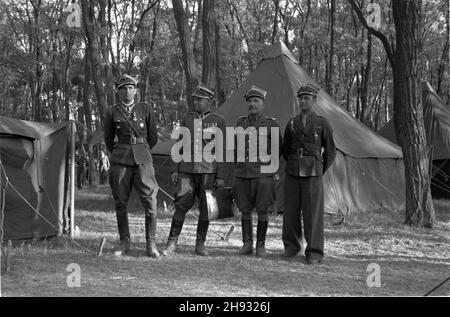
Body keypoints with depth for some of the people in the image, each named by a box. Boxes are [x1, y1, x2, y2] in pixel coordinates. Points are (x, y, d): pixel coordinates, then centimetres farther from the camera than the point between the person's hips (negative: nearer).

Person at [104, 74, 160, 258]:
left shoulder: (145, 109, 7)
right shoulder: (112, 112, 7)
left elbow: (153, 137, 14)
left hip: (143, 160, -1)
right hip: (120, 161, 1)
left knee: (150, 202, -8)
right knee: (120, 203, 3)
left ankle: (151, 244, -1)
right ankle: (124, 242, 14)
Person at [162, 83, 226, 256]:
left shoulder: (218, 121, 2)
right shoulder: (187, 118, 9)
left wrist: (221, 176, -5)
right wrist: (175, 170, 4)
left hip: (208, 171, -1)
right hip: (187, 170, 1)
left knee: (205, 208, 4)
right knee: (181, 206, -4)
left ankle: (200, 244, 14)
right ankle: (172, 244, 1)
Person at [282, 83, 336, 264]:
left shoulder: (323, 124, 2)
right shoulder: (291, 124, 9)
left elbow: (330, 152, 7)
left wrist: (319, 173, 9)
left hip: (313, 174, -3)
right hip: (292, 174, 3)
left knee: (313, 213, -5)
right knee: (291, 211, 4)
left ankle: (314, 253, -1)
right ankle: (291, 247, 20)